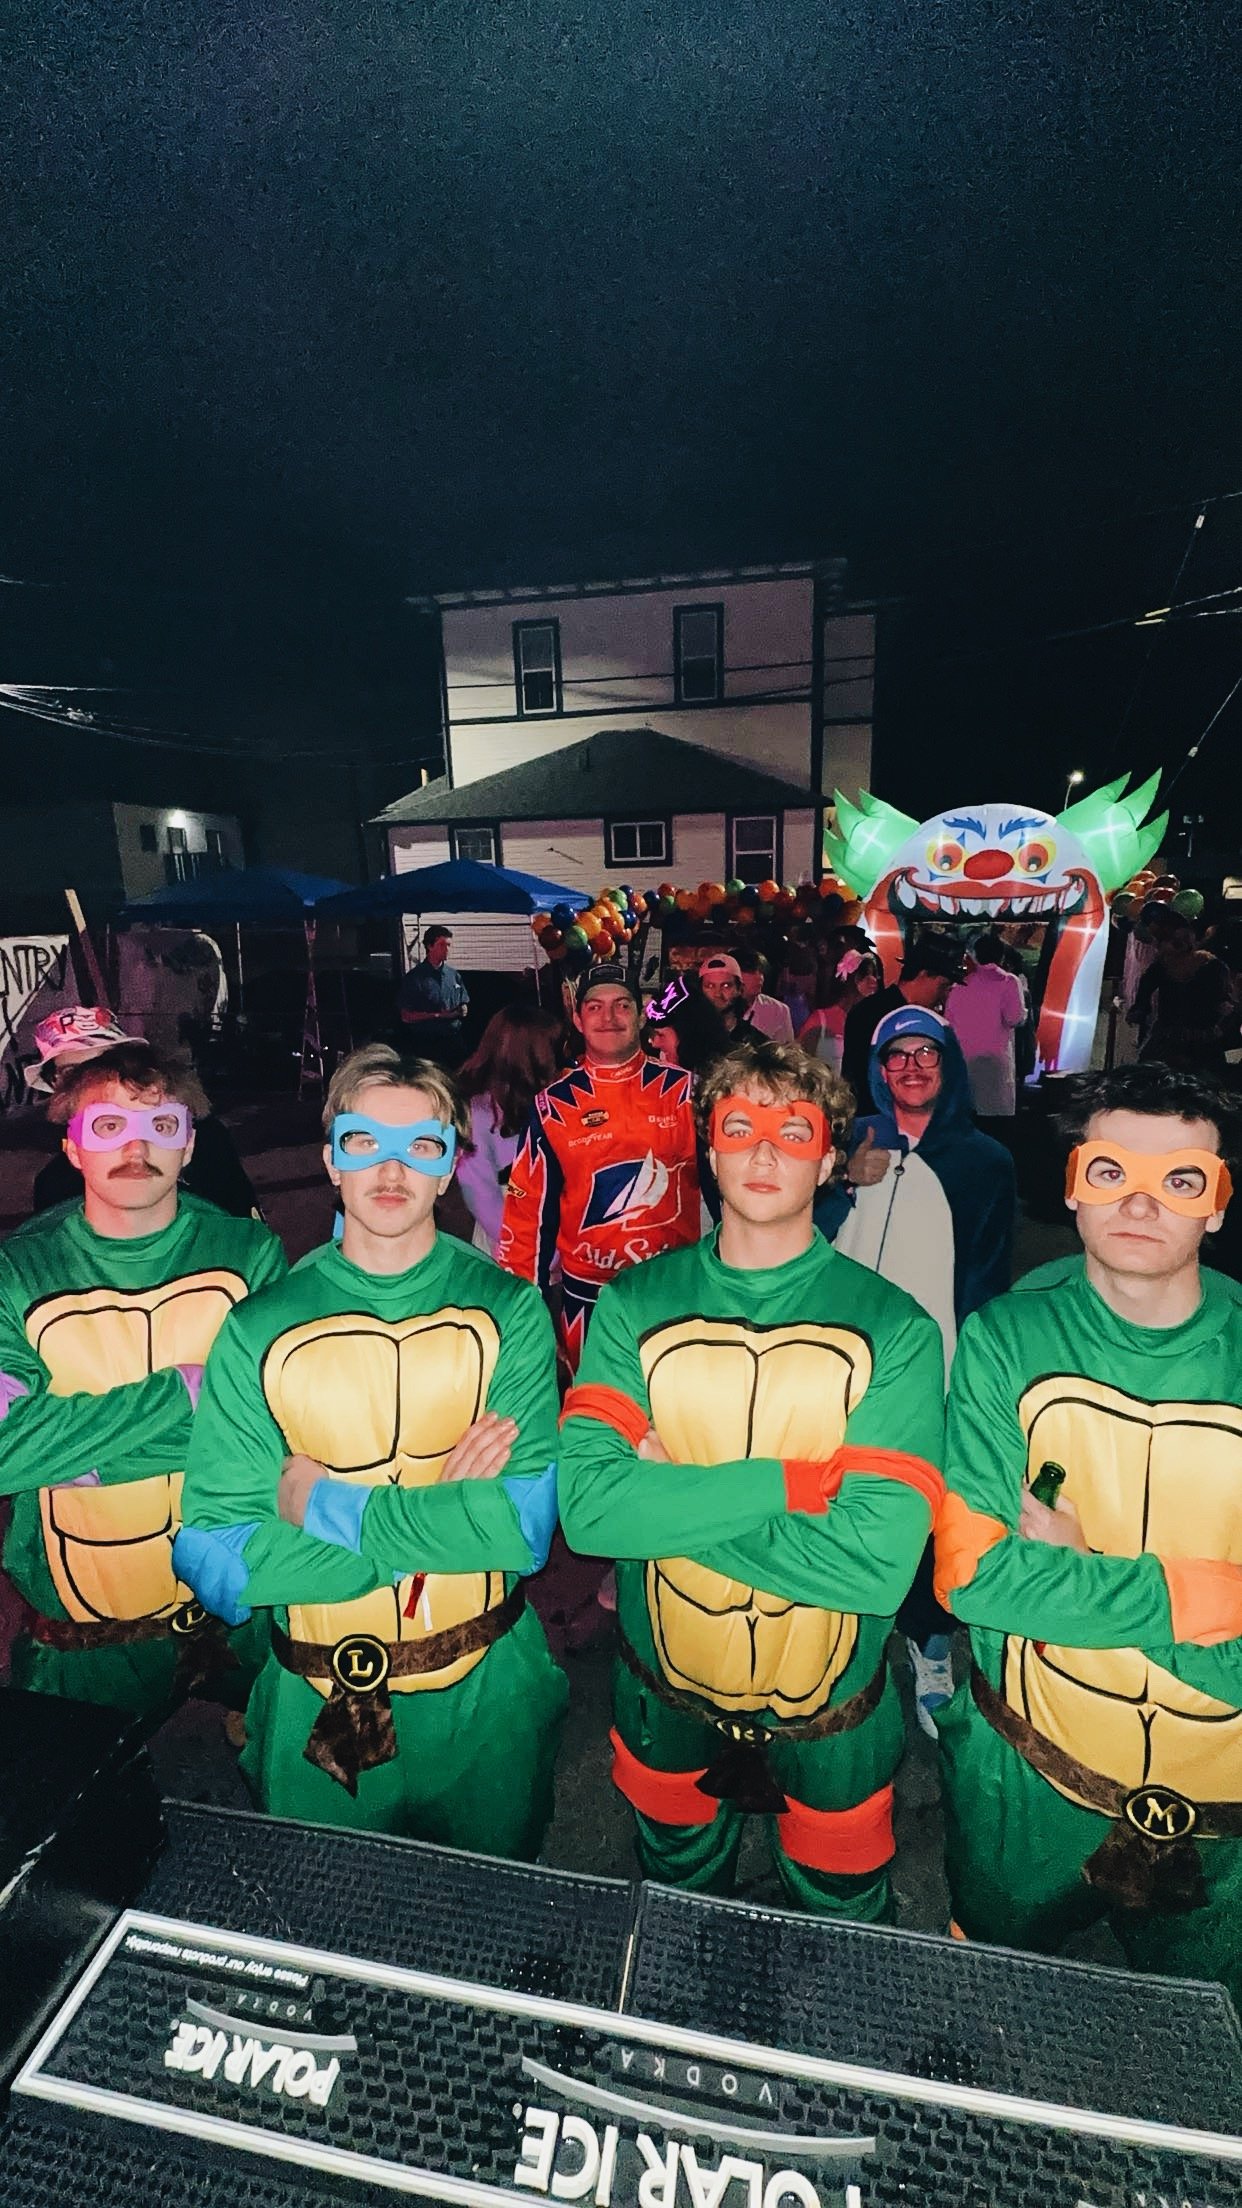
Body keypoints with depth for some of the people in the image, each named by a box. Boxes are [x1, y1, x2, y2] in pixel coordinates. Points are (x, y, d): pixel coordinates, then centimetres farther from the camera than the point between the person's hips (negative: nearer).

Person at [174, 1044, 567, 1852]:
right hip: (314, 1708, 0)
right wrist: (449, 1516, -21)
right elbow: (214, 1564, -15)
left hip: (485, 1695, 0)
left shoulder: (508, 1310, -12)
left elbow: (527, 1523, -20)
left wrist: (326, 1506, -19)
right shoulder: (260, 1328, -11)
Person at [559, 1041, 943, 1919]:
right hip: (664, 1696, 2)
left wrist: (670, 1497, -25)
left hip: (831, 1716, -1)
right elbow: (587, 1507, -24)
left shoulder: (893, 1327, -19)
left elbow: (877, 1562, -27)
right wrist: (794, 1479, -29)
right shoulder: (636, 1302, -15)